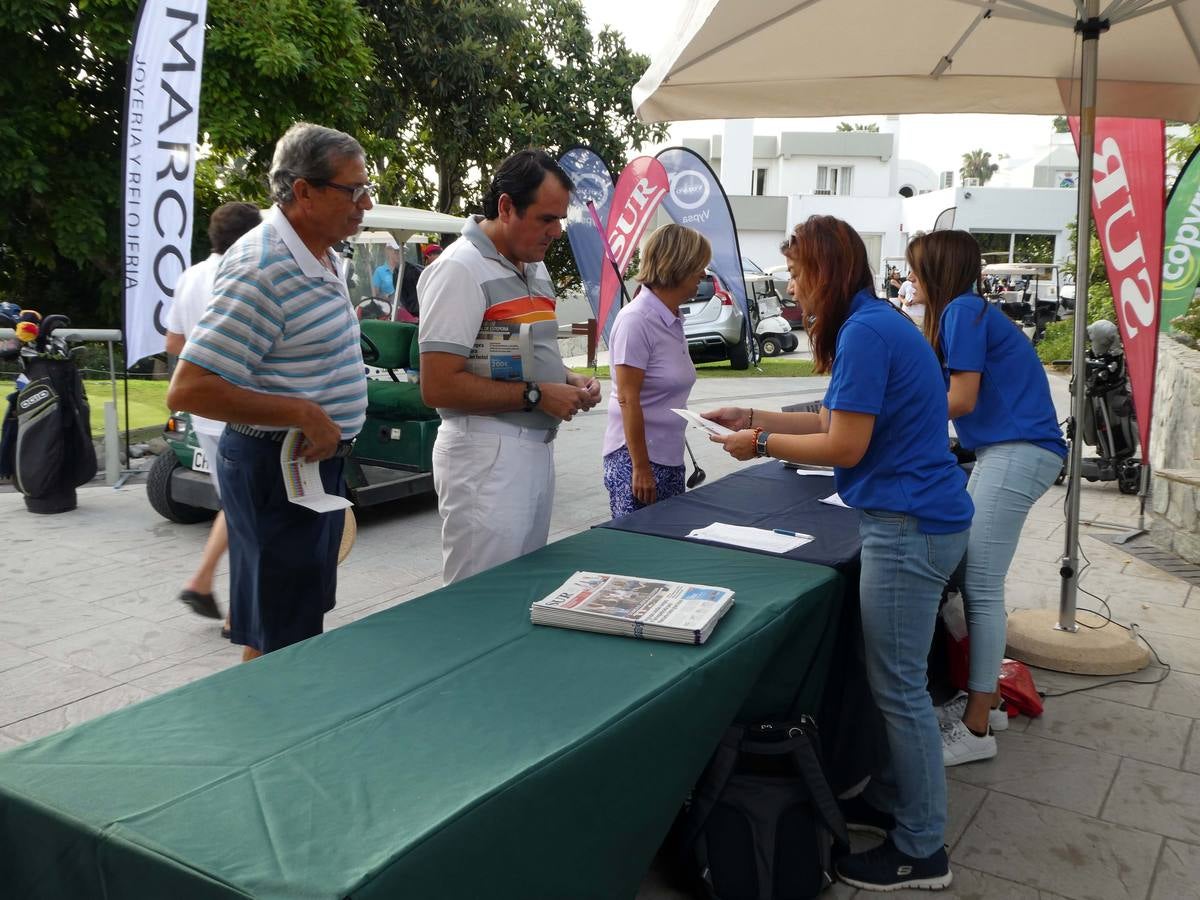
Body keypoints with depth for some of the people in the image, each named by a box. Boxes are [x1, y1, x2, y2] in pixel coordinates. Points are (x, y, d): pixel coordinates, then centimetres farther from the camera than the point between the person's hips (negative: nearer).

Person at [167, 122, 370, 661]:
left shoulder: (321, 256, 10)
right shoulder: (262, 268, -22)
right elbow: (187, 390, -25)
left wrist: (328, 429, 13)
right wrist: (302, 413, -24)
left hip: (318, 459, 10)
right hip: (277, 466, -10)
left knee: (302, 615, 21)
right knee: (280, 641, 2)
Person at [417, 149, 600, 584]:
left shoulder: (535, 267, 14)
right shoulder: (461, 269, -14)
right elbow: (438, 386, -20)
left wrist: (568, 380, 6)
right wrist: (536, 396, -18)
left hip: (537, 447, 9)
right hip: (487, 455, -9)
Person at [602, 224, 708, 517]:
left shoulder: (673, 321, 8)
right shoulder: (635, 321, -16)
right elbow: (627, 400, -17)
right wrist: (641, 468, -17)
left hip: (670, 459, 8)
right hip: (635, 459, -8)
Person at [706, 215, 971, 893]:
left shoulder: (866, 332, -18)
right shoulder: (875, 324, 14)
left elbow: (845, 447, -18)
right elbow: (838, 420, 17)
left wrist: (763, 444, -5)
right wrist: (754, 417, 17)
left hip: (910, 527, -10)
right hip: (916, 519, 10)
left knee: (898, 685, 0)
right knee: (890, 675, 19)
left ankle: (921, 850, 13)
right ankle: (893, 795, 34)